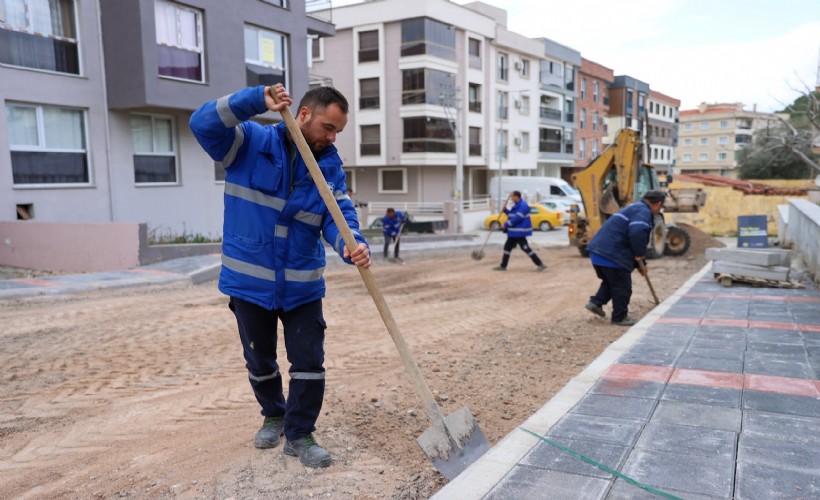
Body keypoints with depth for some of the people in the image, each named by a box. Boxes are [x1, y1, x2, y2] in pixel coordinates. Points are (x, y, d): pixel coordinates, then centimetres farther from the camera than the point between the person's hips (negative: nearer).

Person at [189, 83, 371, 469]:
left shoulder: (330, 164, -1)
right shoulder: (251, 141, -8)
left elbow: (339, 214, -9)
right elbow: (202, 123, -22)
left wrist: (352, 244, -32)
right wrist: (257, 100, -33)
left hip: (303, 285, 2)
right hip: (250, 279, -1)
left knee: (309, 361, 2)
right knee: (259, 360, 16)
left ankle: (300, 434, 21)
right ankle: (274, 416, 42)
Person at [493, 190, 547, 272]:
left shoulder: (522, 206, -19)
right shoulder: (516, 205, 14)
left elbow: (517, 218, -24)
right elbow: (512, 215, 23)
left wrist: (506, 224, -16)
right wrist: (506, 210, 7)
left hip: (519, 232, -11)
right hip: (514, 232, 11)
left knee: (525, 248, -9)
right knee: (507, 247, 12)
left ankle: (540, 264, -2)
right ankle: (503, 266, 21)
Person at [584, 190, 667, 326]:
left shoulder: (635, 208, 27)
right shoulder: (644, 212, -7)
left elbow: (634, 235, 34)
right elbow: (636, 233, -27)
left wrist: (640, 263, 35)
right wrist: (640, 254, -10)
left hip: (599, 250, 10)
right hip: (611, 253, -10)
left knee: (611, 281, 28)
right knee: (622, 286, 5)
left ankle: (596, 302, 20)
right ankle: (619, 317, 16)